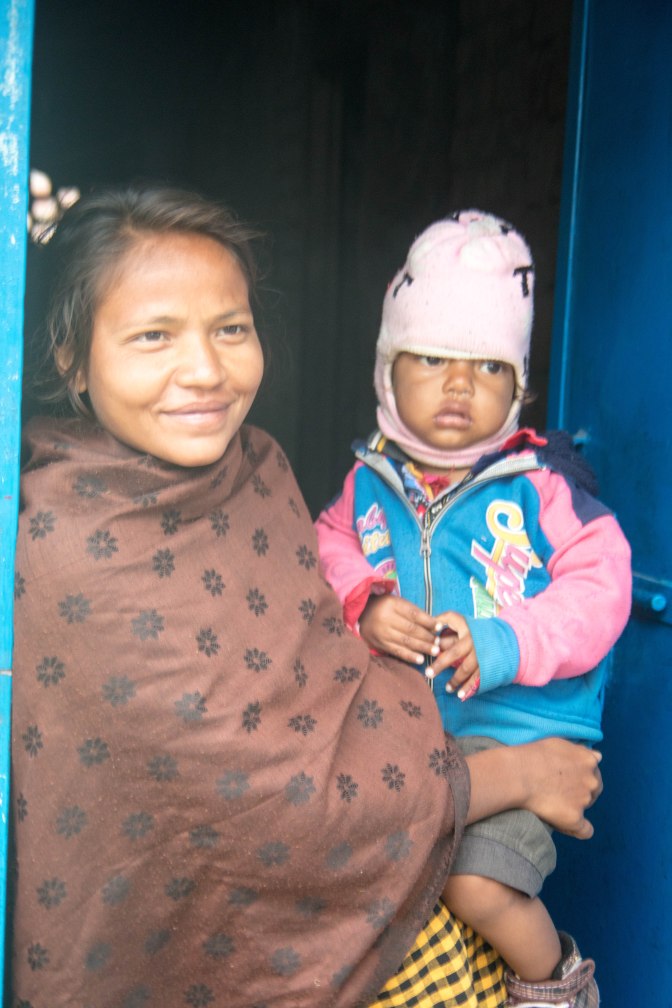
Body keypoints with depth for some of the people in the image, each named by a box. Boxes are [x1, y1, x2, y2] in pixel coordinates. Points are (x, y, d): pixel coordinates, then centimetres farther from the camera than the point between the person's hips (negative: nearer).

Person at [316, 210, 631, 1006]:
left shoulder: (544, 485, -10)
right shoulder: (371, 481, 0)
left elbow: (597, 592, -12)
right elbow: (329, 555, 4)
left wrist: (501, 645, -24)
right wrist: (362, 609, -17)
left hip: (520, 732, -4)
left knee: (478, 888, -17)